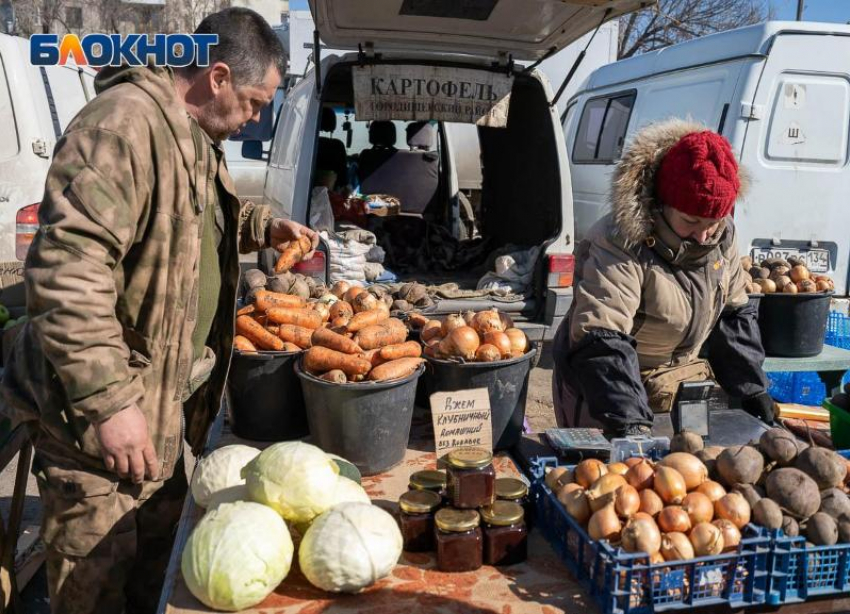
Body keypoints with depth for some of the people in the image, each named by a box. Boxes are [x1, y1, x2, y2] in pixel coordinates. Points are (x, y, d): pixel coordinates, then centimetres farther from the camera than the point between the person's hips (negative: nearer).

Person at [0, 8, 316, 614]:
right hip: (100, 406, -9)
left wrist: (266, 226, 14)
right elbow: (66, 272, -30)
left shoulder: (196, 135, 11)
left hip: (166, 396, 9)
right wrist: (107, 401, -30)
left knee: (157, 552, 22)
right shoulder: (124, 124, -23)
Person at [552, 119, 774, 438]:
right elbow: (601, 342, -35)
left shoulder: (721, 236, -3)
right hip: (603, 389, -6)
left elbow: (733, 314, 9)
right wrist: (629, 422, -42)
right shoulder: (619, 245, -28)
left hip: (685, 379, 6)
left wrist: (753, 390, 4)